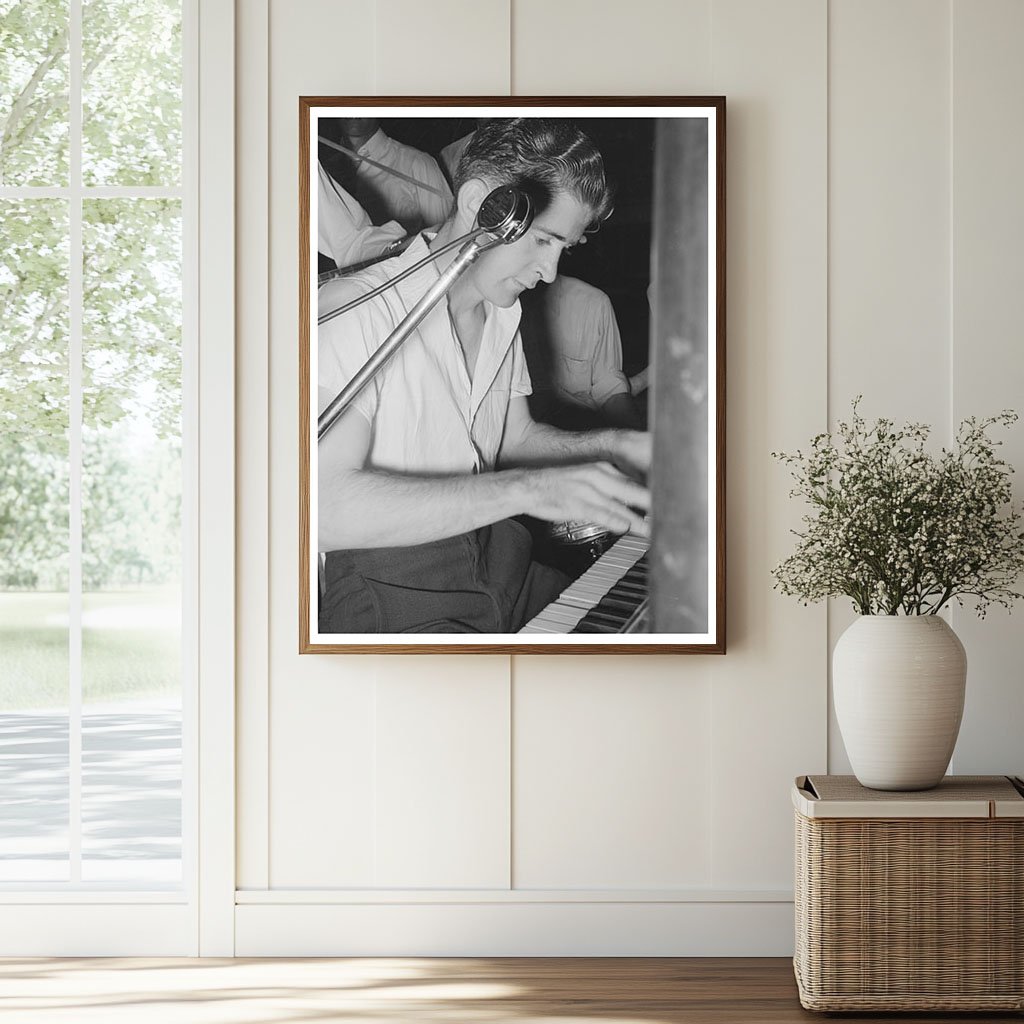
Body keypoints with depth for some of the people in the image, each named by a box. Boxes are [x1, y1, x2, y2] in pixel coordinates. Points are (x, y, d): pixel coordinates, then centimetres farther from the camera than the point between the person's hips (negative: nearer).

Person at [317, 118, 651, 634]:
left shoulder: (501, 311, 15)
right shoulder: (355, 309, -14)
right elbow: (325, 505, -27)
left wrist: (614, 447, 7)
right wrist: (525, 489, -31)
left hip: (498, 564, 9)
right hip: (391, 594, -9)